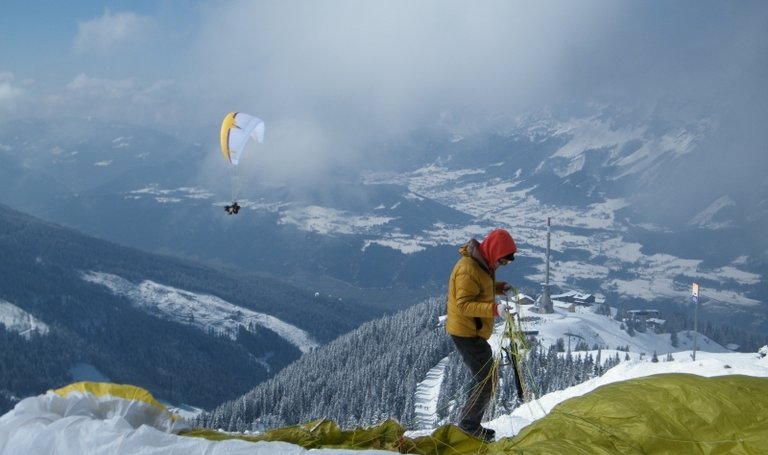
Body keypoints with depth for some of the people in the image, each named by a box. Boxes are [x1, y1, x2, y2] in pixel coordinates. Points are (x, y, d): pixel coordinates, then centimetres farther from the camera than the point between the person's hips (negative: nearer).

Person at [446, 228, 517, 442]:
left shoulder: (481, 263, 6)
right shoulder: (468, 268, -24)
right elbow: (464, 305, -27)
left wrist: (498, 287, 1)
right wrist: (495, 309, -37)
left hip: (473, 332, 10)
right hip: (467, 333, -10)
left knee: (484, 379, 19)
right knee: (488, 381, -7)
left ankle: (470, 424, 29)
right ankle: (468, 425, 4)